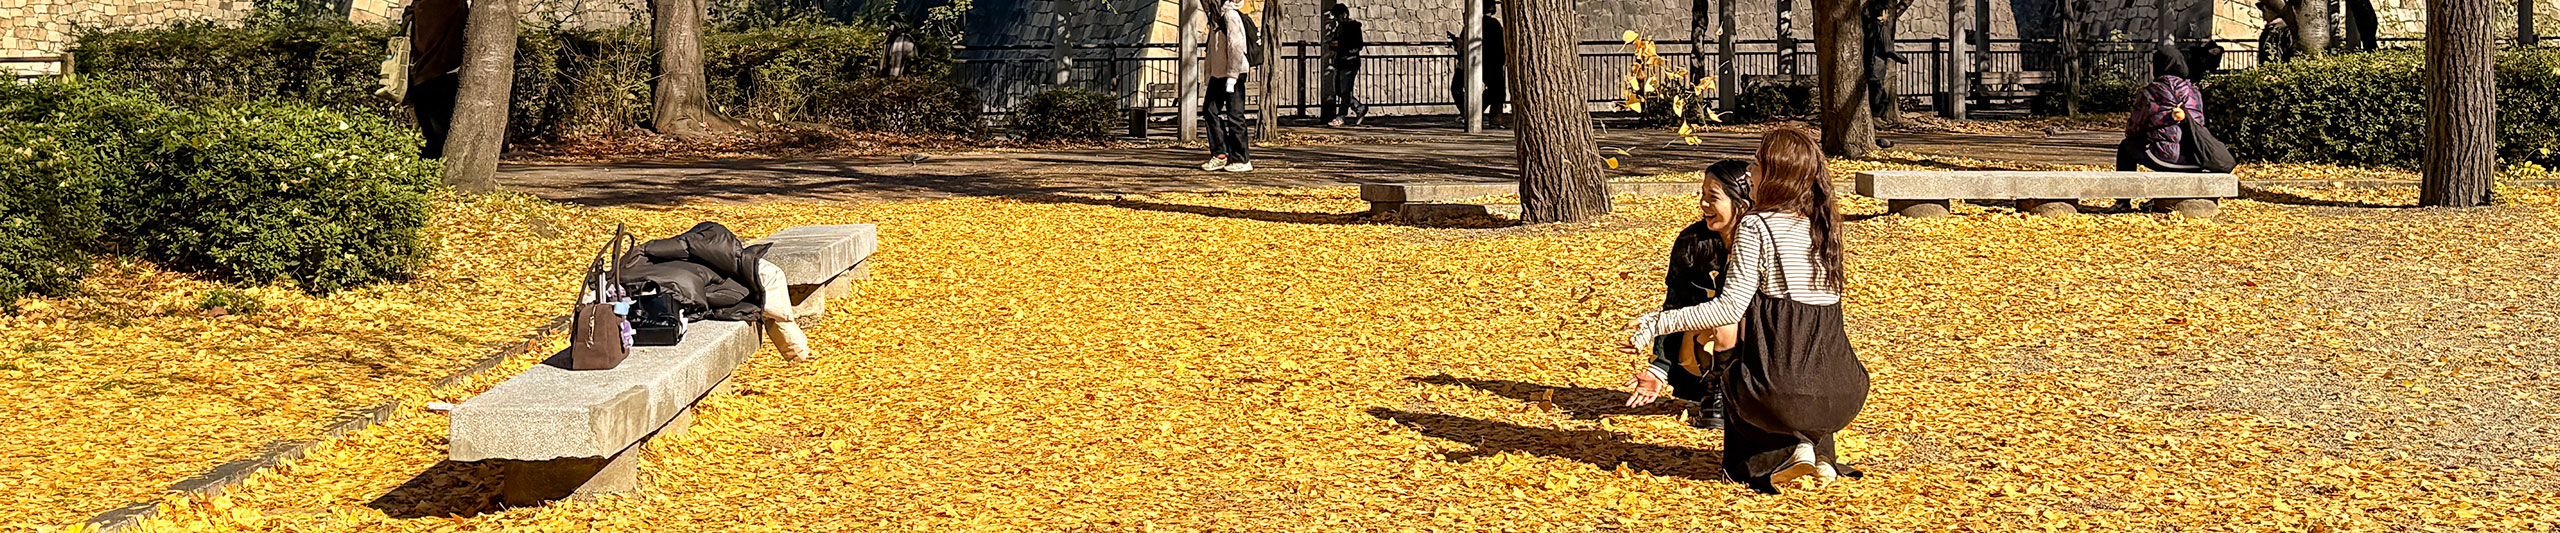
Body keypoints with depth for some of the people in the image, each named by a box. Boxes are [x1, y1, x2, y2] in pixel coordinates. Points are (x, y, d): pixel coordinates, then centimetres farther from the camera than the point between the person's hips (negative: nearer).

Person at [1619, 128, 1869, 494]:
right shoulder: (1825, 225, 13)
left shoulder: (1756, 227, -5)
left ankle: (1782, 456, 4)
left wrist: (1657, 324, -8)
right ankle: (1822, 456, 12)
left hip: (1779, 391, -5)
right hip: (1843, 397, 5)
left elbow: (1731, 308, -12)